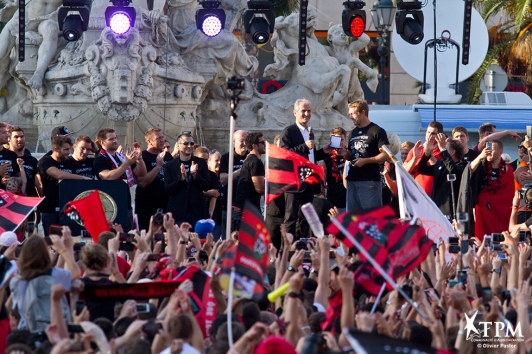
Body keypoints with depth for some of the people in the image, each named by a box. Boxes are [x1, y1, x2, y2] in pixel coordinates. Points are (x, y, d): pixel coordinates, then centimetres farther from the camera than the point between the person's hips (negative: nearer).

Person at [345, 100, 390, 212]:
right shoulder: (353, 132, 18)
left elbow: (386, 155, -10)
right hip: (352, 180, 7)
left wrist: (365, 160, -18)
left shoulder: (377, 131, -4)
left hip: (370, 181, -7)